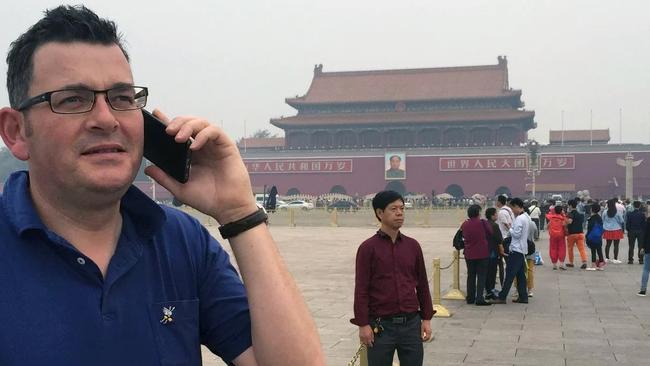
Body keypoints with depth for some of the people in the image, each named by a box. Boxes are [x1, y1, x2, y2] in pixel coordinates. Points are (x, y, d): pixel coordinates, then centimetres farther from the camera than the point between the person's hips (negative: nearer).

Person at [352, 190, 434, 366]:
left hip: (411, 324, 3)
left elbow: (422, 284, 12)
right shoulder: (368, 248, -5)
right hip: (381, 325, -3)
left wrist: (427, 318, 9)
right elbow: (361, 290, -6)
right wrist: (363, 324, -10)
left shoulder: (412, 245, 7)